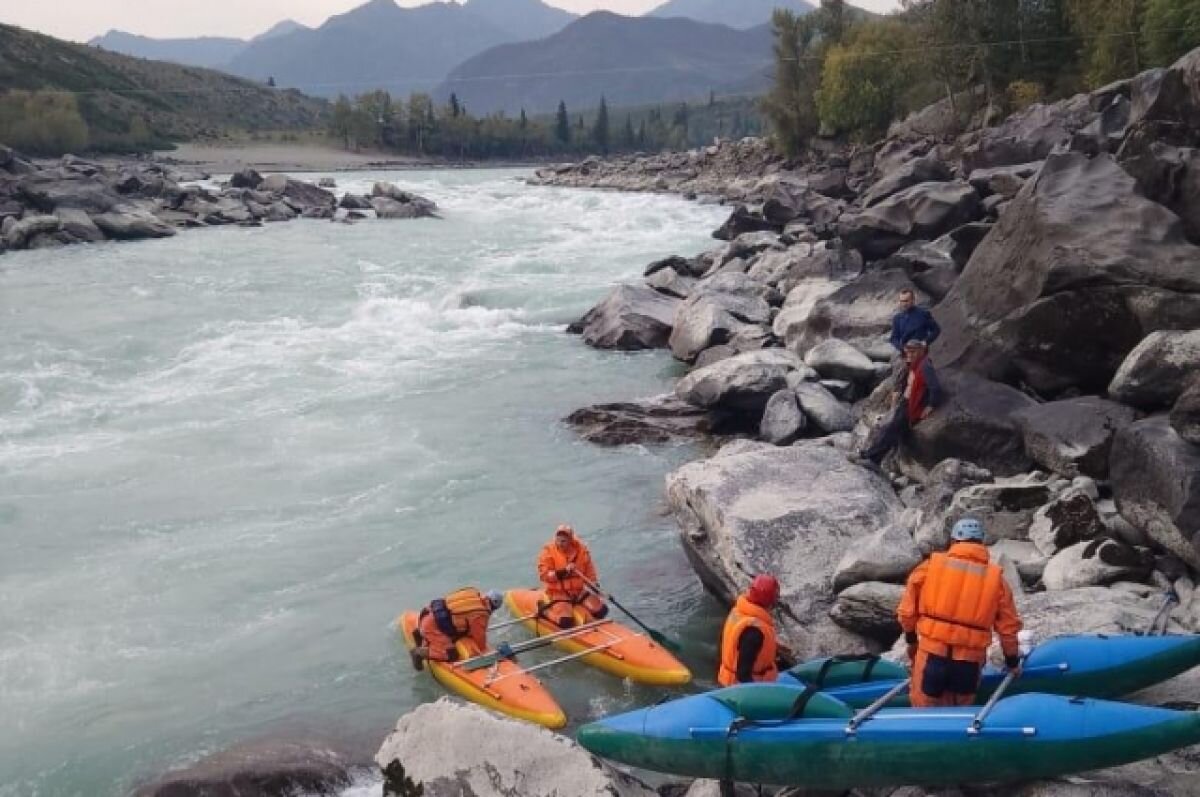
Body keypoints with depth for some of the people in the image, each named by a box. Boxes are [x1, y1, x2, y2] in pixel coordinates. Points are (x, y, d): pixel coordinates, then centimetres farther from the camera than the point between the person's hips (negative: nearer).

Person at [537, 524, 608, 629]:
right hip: (558, 593, -4)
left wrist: (594, 583, -11)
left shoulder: (581, 549, -2)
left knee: (601, 611, -6)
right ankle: (546, 610, 3)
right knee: (566, 623, -25)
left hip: (579, 590, 4)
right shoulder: (548, 552, -12)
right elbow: (543, 575, -18)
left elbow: (589, 570, 7)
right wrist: (563, 572, -29)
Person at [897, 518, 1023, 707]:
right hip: (970, 661, 1)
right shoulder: (995, 577, 4)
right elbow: (1008, 627, 9)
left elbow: (907, 611, 5)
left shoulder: (930, 566, 1)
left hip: (932, 655, -1)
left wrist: (911, 640, 22)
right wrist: (1013, 661, 23)